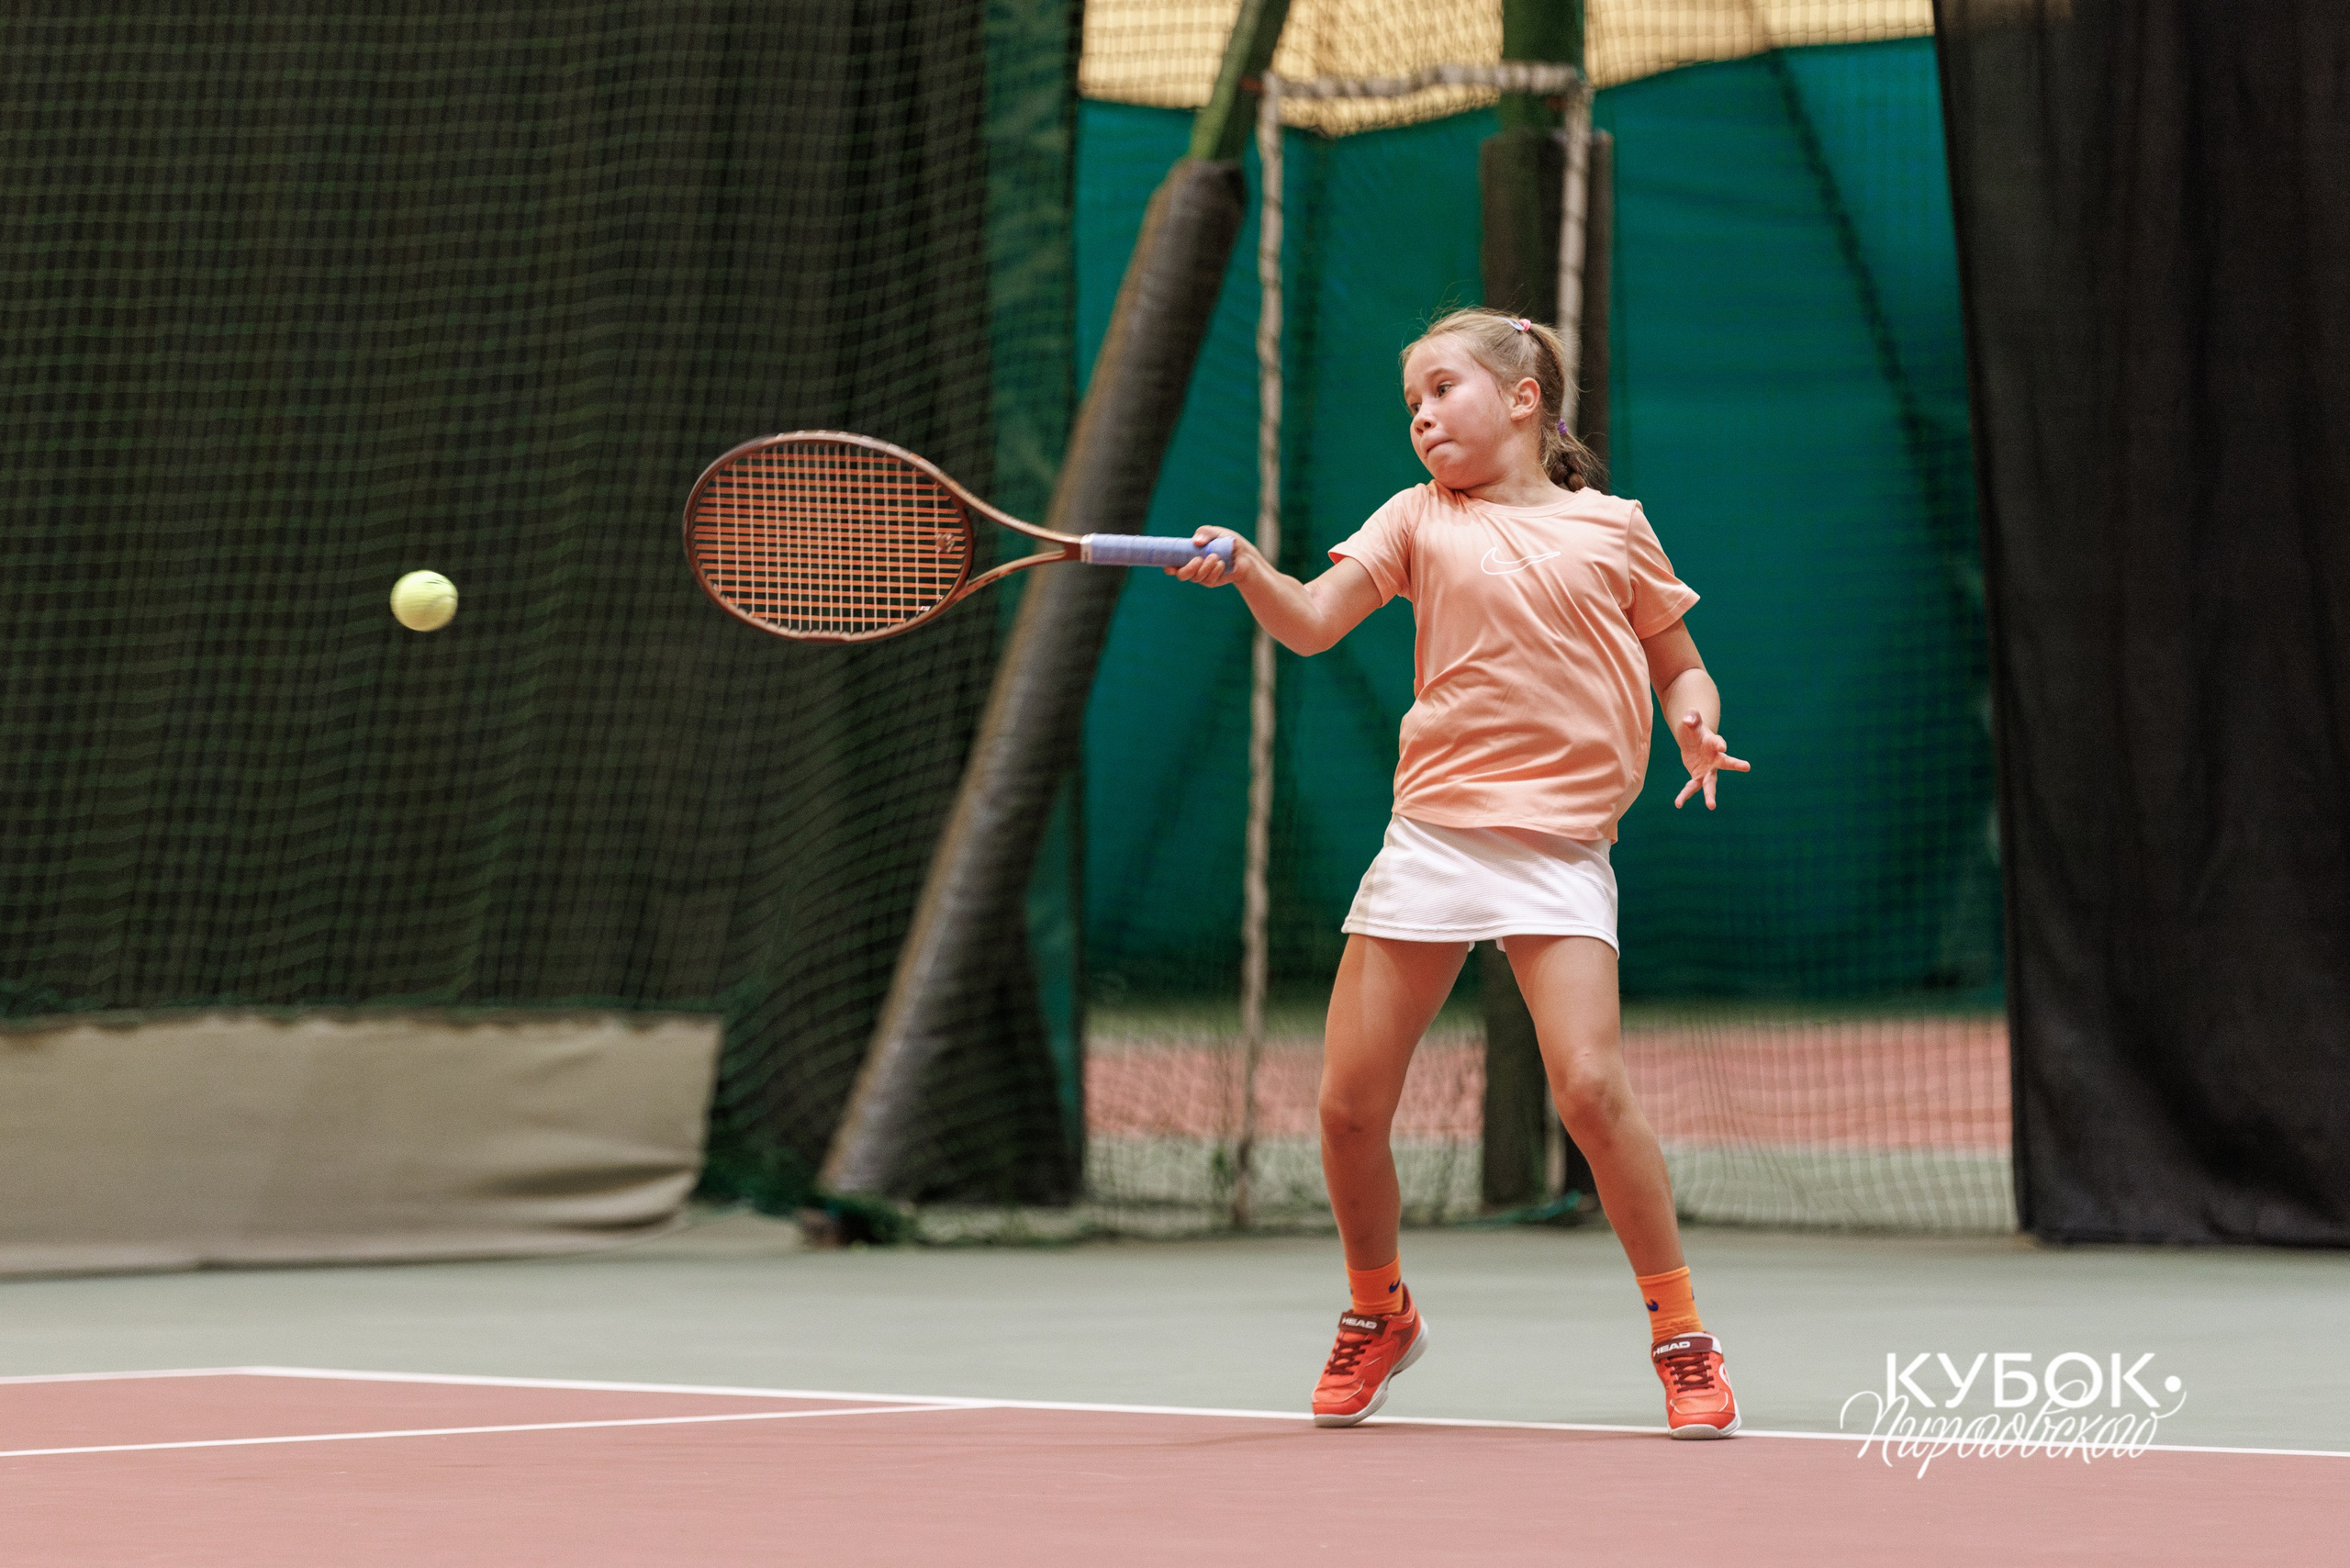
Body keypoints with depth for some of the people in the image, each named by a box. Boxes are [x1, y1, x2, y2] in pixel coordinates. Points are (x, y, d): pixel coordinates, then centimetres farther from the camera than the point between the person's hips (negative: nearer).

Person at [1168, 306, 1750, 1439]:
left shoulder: (1612, 527, 8)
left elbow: (1680, 666, 16)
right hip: (1431, 830, 2)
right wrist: (1249, 571, -22)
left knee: (1589, 1087, -19)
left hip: (1558, 845, -2)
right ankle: (1377, 1313, 27)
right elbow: (1311, 623, -2)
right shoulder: (1421, 518, 10)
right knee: (1348, 1106, 0)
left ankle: (1682, 1338, -3)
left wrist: (1696, 722, -6)